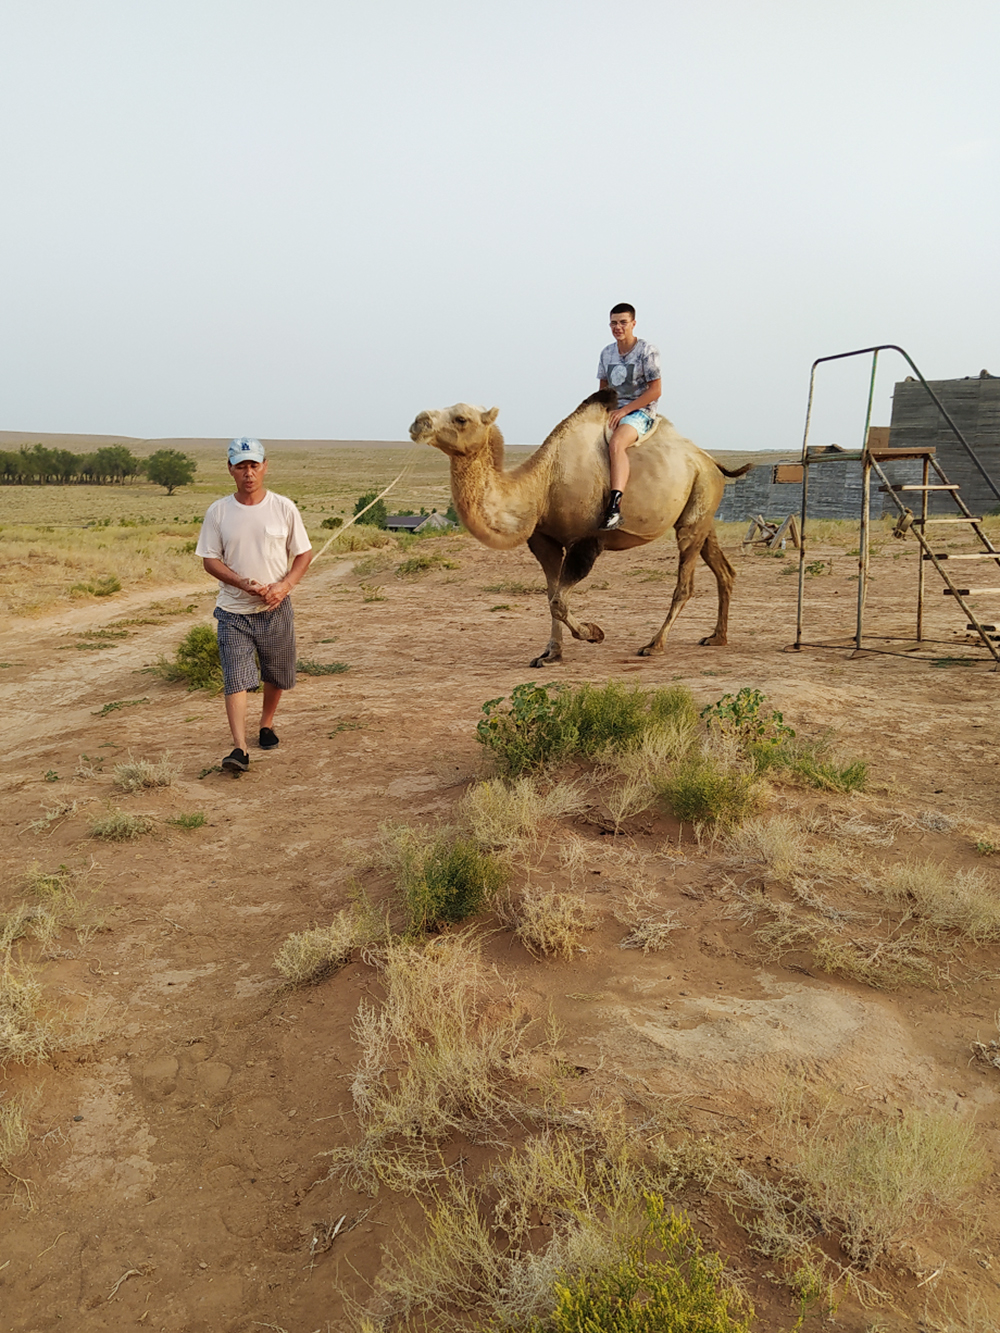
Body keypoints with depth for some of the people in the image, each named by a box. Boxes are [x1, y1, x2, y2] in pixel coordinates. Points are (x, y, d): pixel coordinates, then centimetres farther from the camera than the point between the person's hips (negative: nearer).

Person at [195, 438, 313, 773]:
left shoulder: (283, 508, -1)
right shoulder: (218, 512, -1)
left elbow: (304, 553, 4)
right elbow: (210, 560, 0)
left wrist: (283, 586, -13)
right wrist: (245, 584, -17)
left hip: (276, 609, 1)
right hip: (233, 610, -1)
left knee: (277, 676, 14)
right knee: (235, 679, -12)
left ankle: (267, 724, 40)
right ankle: (240, 749, -14)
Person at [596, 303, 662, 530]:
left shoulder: (647, 350, -5)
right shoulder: (607, 352, 13)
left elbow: (655, 391, -9)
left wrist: (624, 410, -16)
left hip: (640, 411, -7)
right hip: (612, 411, 7)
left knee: (616, 443, -36)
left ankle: (615, 506, -47)